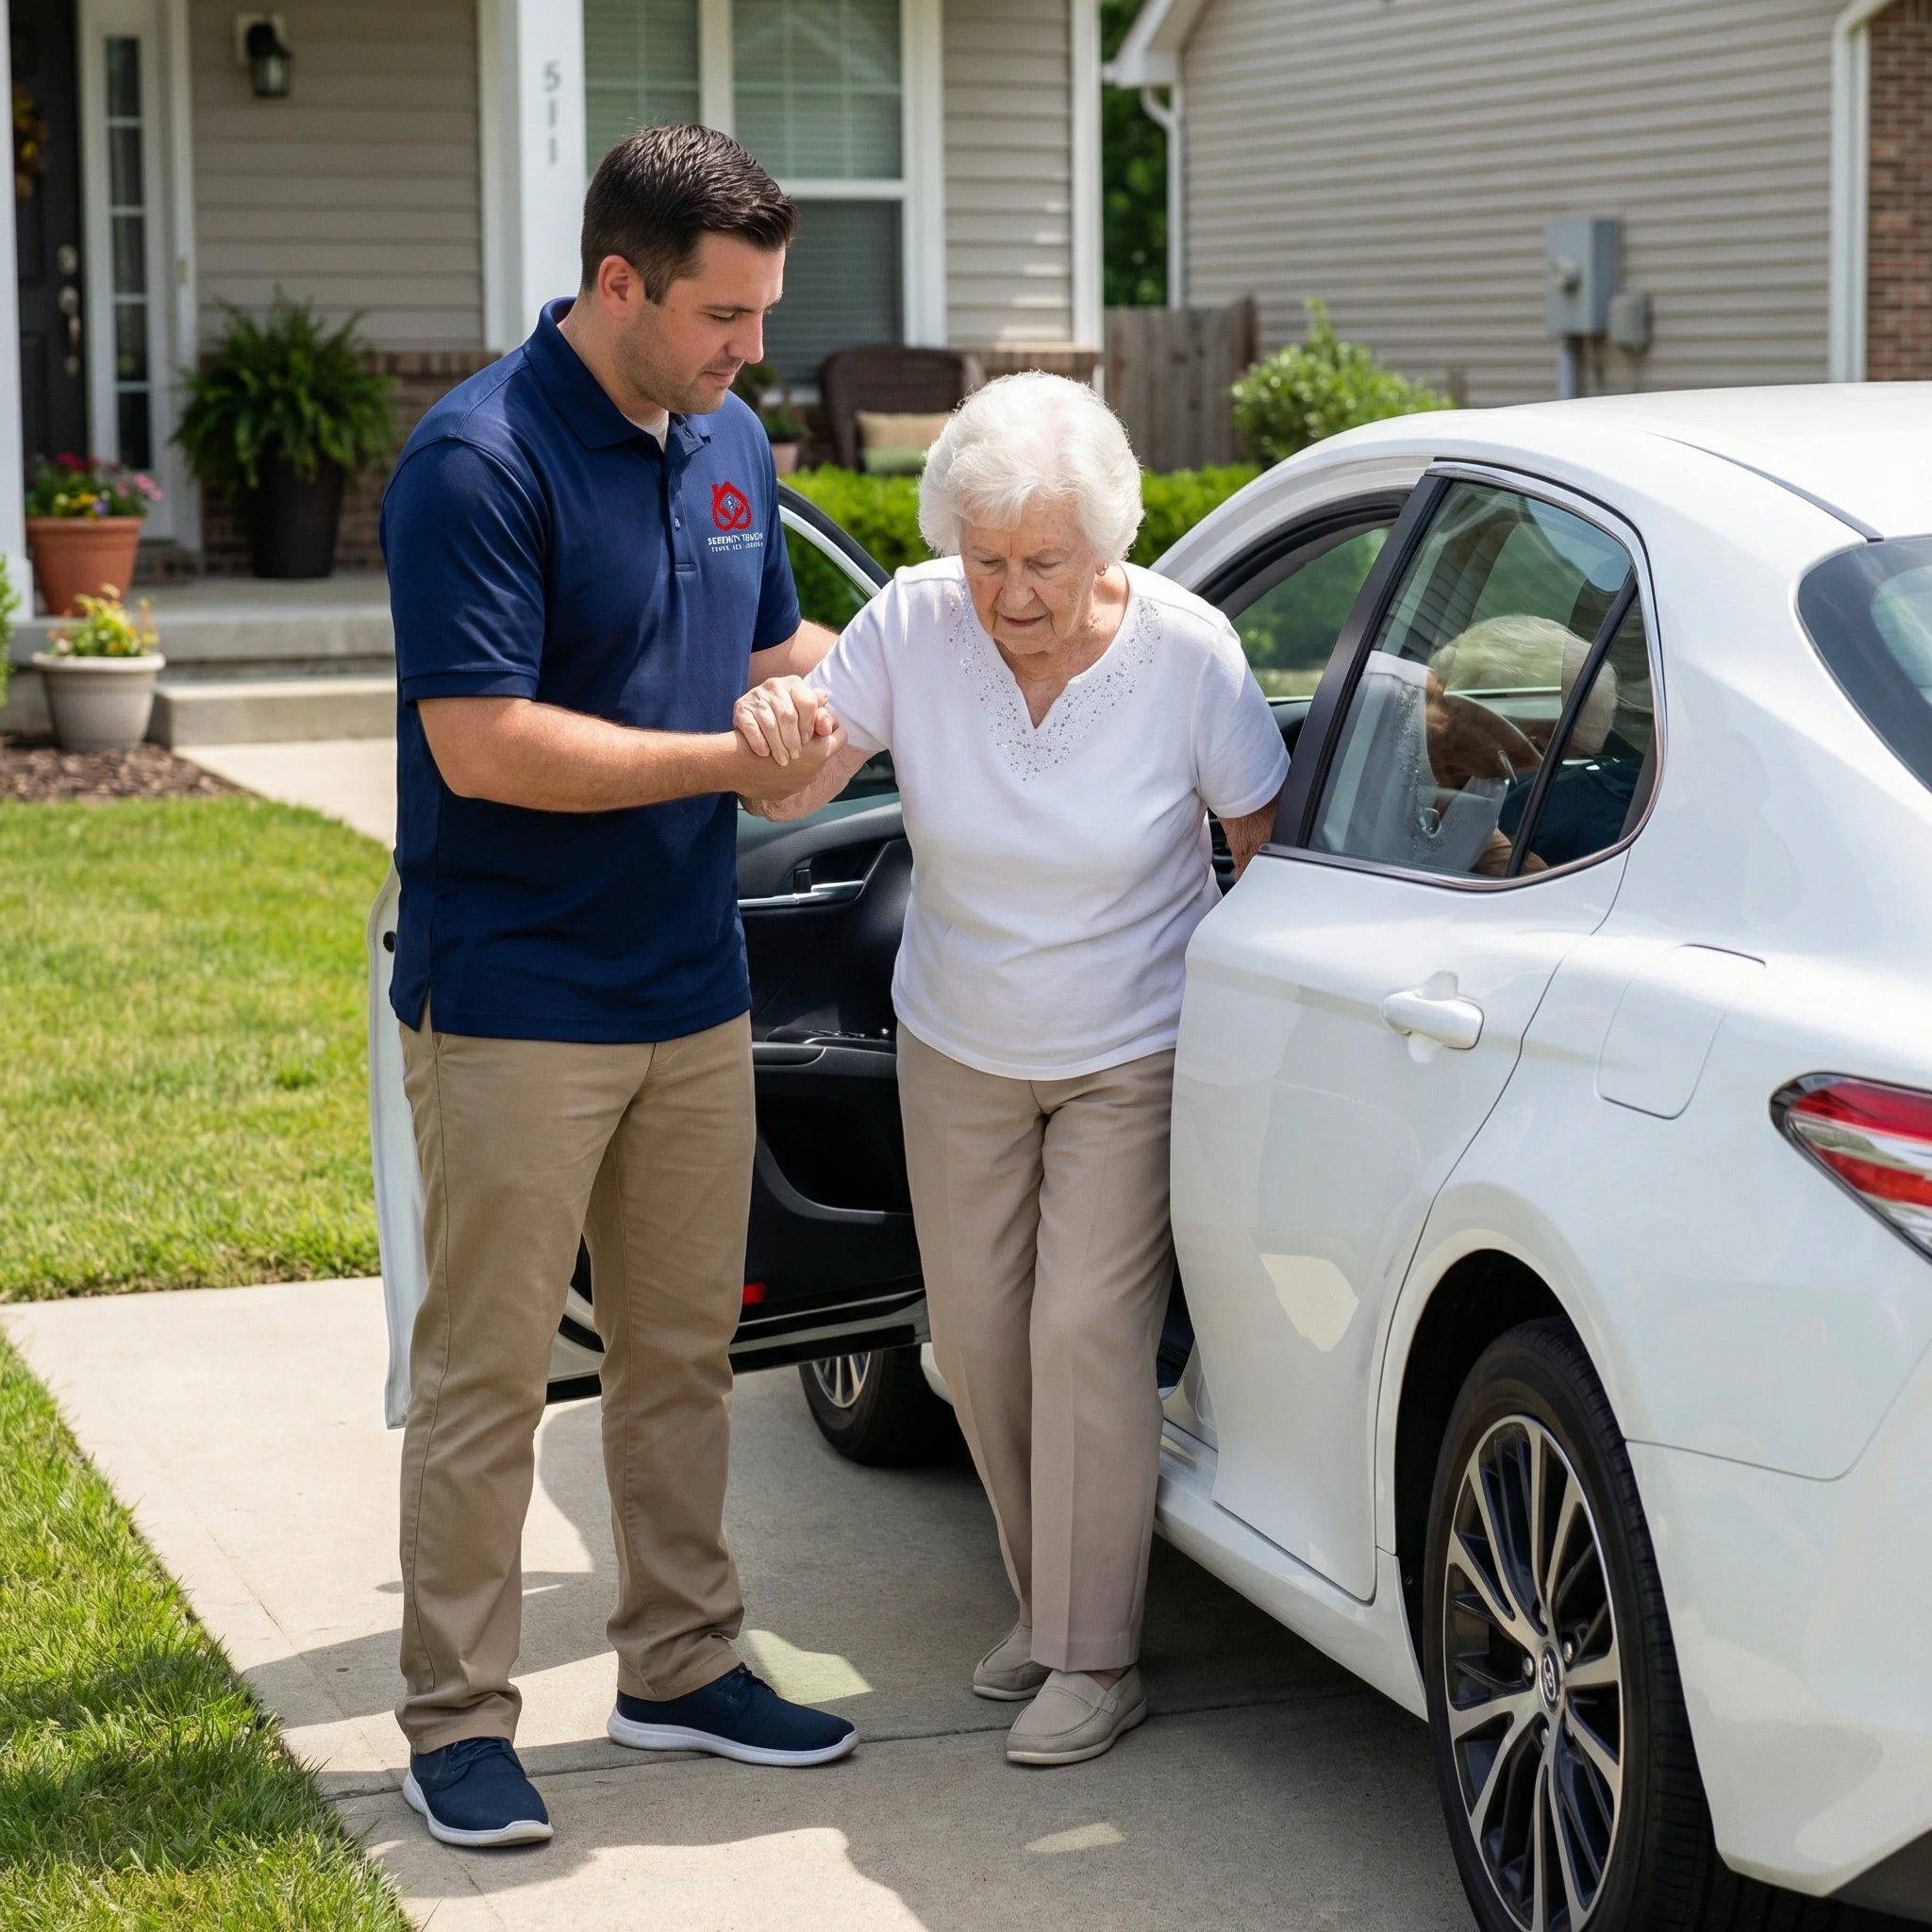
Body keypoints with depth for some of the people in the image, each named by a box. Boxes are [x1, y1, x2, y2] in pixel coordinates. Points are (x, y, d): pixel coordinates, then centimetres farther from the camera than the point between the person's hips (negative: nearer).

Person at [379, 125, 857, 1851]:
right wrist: (729, 758, -20)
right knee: (488, 1371, 1)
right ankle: (459, 1717, 11)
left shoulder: (732, 445, 8)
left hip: (693, 988, 8)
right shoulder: (479, 460, -17)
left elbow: (778, 648, 21)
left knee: (683, 1349, 15)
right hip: (514, 1006, -7)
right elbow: (482, 744, -22)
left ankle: (681, 1661, 28)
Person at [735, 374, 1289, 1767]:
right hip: (957, 1051, 4)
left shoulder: (1187, 653, -20)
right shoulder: (916, 624, -16)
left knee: (1086, 1333, -10)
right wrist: (774, 745, -42)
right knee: (976, 1339, 10)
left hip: (1132, 1056, -3)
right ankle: (1047, 1600, 31)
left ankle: (1097, 1663, 2)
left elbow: (1269, 843, -9)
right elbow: (794, 793, -18)